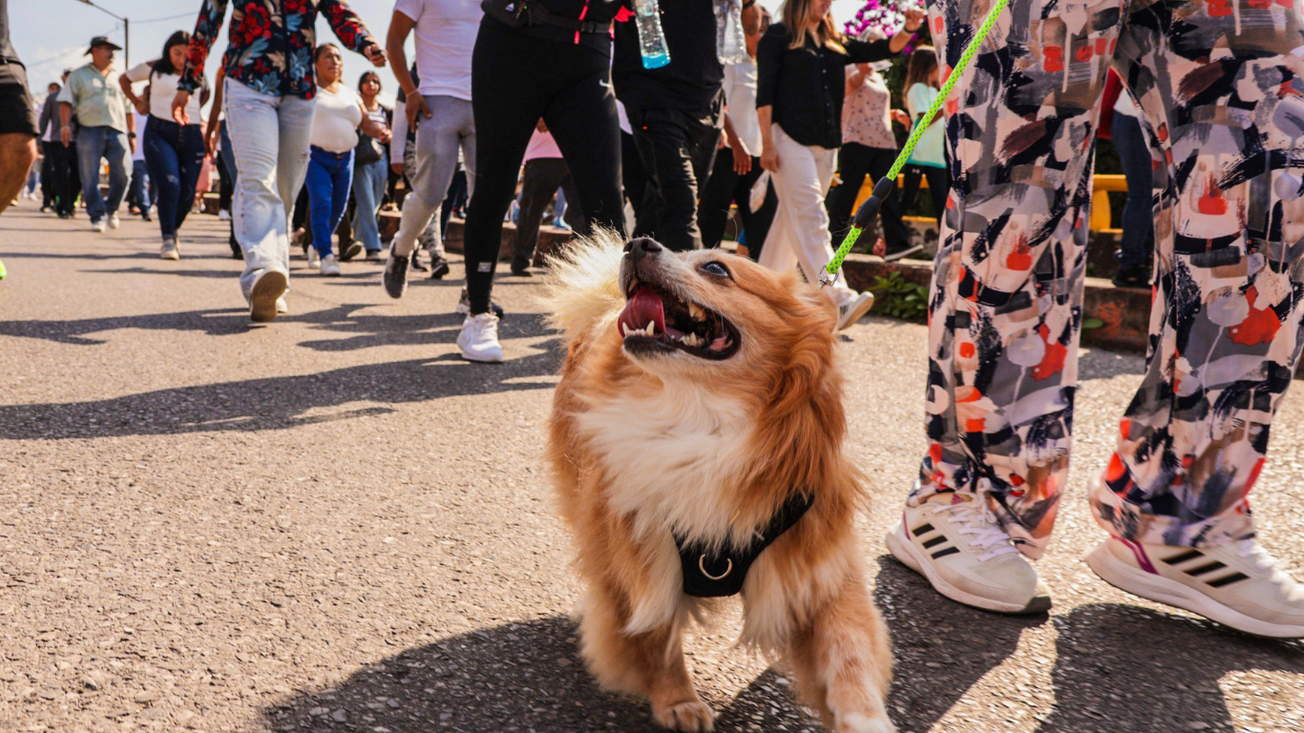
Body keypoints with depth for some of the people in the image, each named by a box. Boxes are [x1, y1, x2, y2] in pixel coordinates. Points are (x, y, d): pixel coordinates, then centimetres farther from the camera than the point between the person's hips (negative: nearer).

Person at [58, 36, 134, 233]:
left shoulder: (118, 77, 23)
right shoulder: (79, 76, 13)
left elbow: (128, 107, 22)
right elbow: (66, 102, 5)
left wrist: (132, 134, 15)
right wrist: (65, 125, -10)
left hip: (117, 131, 2)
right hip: (89, 130, -2)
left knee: (123, 175, -8)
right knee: (90, 178, -4)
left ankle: (111, 209, 14)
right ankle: (97, 217, 2)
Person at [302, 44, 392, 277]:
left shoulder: (350, 94, 17)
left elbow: (367, 123, 14)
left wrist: (381, 132, -7)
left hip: (345, 158, 5)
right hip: (316, 156, -5)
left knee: (338, 208, 8)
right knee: (321, 203, -18)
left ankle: (316, 245, 31)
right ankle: (325, 255, -18)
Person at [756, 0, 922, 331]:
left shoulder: (835, 42, 18)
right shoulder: (779, 36, 2)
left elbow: (880, 50, 16)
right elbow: (765, 91, -4)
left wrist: (907, 30, -5)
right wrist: (767, 142, -13)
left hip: (825, 144, 7)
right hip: (790, 138, -7)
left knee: (793, 216, 9)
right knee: (810, 217, -15)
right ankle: (839, 300, -25)